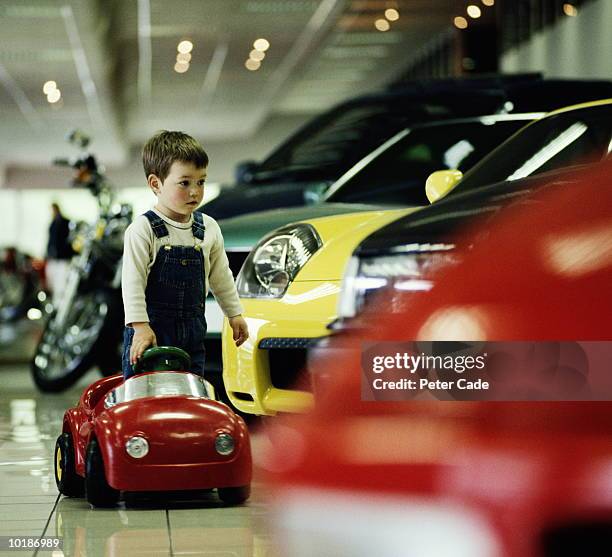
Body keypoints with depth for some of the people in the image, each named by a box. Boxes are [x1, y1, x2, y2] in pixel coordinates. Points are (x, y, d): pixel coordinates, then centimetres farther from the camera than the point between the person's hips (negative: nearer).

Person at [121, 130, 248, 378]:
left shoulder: (209, 228, 6)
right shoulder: (143, 229, -11)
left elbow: (220, 275, 18)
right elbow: (133, 281, -15)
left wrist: (235, 314, 21)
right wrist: (140, 327, -22)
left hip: (192, 330, 5)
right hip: (151, 332, -5)